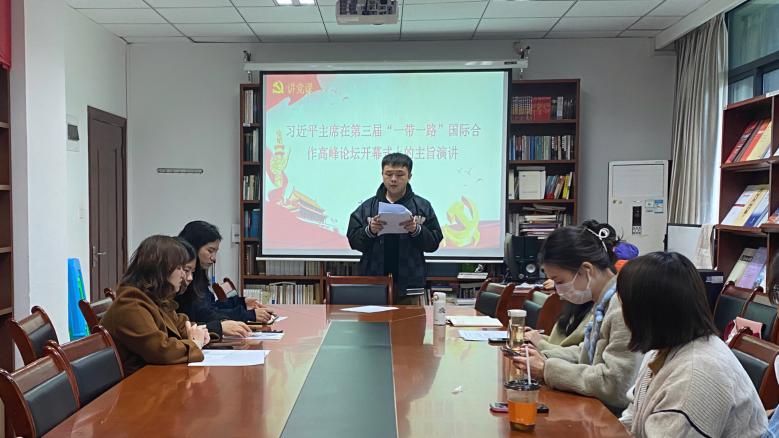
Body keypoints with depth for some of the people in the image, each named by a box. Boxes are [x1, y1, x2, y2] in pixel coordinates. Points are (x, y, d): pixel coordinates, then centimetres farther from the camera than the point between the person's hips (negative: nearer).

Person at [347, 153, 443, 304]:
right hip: (373, 283, 1)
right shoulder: (367, 206, 7)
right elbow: (353, 241, 4)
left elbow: (434, 242, 1)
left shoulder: (422, 206, 5)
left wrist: (417, 230, -15)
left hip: (409, 285, 0)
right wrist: (369, 231, -14)